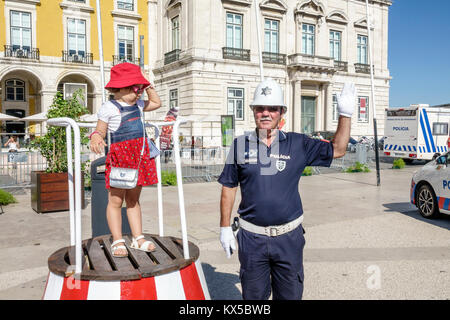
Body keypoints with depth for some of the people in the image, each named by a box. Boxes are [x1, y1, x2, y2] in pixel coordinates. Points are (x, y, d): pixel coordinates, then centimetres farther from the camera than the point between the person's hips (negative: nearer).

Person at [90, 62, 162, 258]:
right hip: (119, 157, -6)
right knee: (115, 201, 0)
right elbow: (100, 131, -5)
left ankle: (138, 238, 19)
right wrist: (95, 138, -27)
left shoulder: (138, 105, 14)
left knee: (133, 200, 13)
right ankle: (117, 241, 8)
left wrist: (148, 86, 18)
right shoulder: (109, 108, -6)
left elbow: (156, 103, 29)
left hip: (138, 157, 7)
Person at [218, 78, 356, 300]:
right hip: (252, 238, 0)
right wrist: (225, 227, 4)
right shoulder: (240, 145, 1)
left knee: (290, 295, 15)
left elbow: (337, 150, 4)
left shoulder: (297, 144, 0)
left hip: (289, 237, 1)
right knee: (253, 295, 14)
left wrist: (345, 114, -6)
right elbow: (229, 187, 5)